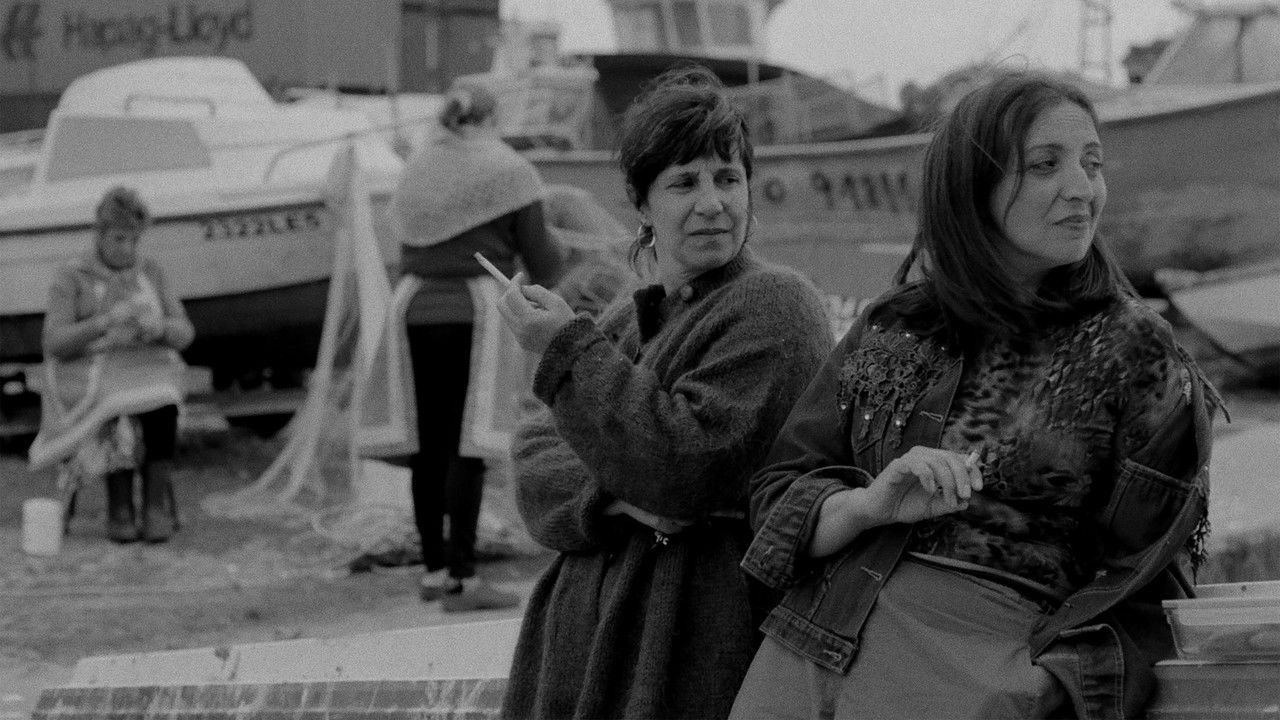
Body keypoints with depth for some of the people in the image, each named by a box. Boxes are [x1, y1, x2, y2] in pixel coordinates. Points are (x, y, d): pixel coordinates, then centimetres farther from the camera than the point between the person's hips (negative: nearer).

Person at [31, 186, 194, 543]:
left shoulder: (151, 273, 12)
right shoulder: (70, 279, 3)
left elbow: (183, 334, 6)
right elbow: (55, 344, -8)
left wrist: (158, 327, -18)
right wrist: (104, 322, -23)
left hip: (148, 373, 2)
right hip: (90, 379, -2)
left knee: (159, 406, -33)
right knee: (116, 409, -35)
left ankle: (157, 504, -32)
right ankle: (120, 505, -24)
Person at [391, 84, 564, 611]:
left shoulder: (417, 168, 11)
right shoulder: (506, 170, -3)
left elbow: (407, 244, 10)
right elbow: (540, 258, -1)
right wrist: (557, 261, 20)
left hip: (417, 312, 5)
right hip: (475, 312, -5)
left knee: (430, 441, 10)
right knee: (468, 443, -5)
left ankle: (433, 568, 17)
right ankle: (461, 577, -6)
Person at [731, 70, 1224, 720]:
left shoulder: (1137, 351, 2)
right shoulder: (889, 330, 11)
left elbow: (1144, 583, -1)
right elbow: (777, 499, 10)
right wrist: (870, 505, -11)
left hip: (981, 666, -2)